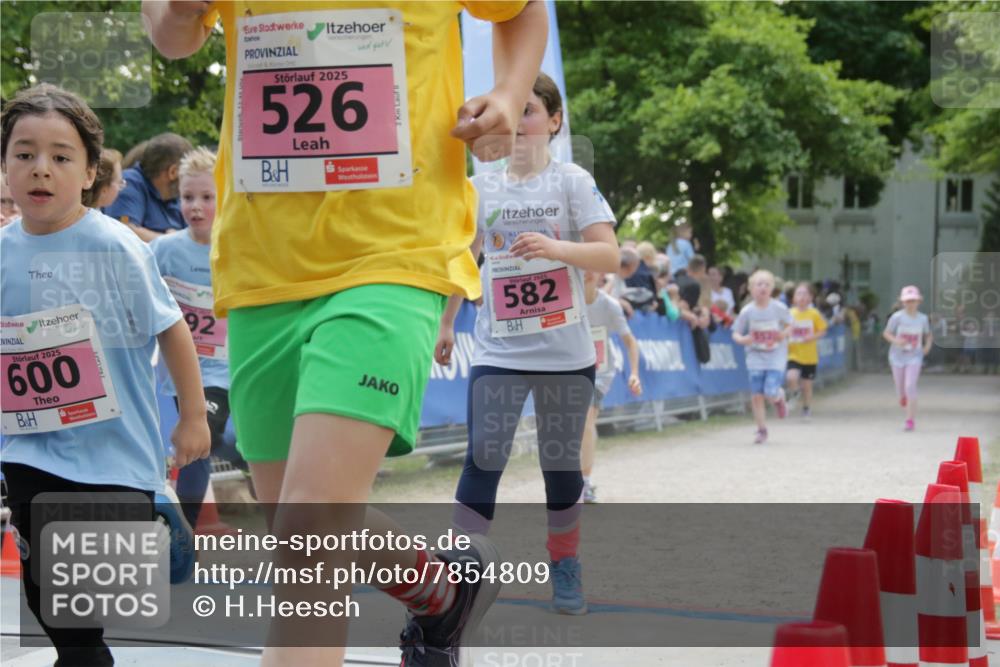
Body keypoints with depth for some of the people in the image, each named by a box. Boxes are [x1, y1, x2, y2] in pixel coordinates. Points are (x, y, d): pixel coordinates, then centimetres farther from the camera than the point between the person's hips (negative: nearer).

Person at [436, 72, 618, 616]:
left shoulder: (573, 181, -3)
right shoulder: (480, 188, 6)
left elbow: (609, 255, -12)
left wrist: (554, 247, -28)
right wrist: (445, 325, 16)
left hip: (566, 352, -1)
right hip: (497, 351, 1)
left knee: (561, 464, 7)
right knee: (483, 460, -8)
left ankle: (564, 566, 23)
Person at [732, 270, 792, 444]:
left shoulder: (779, 308, -8)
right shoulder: (747, 311, -7)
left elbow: (790, 325, 6)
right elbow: (736, 333, 1)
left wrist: (784, 334, -16)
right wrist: (742, 340, -21)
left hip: (776, 356, -1)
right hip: (756, 356, 1)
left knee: (770, 393, -13)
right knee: (756, 396, -1)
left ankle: (780, 398, 25)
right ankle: (761, 430, 15)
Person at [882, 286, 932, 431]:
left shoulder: (923, 318, -2)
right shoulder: (897, 317, -9)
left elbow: (928, 334, 14)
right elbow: (886, 333, -3)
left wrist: (928, 345, -5)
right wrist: (895, 340, -22)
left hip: (914, 357, -1)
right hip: (897, 356, 1)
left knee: (910, 387, -17)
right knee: (900, 391, 10)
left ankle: (910, 420, -11)